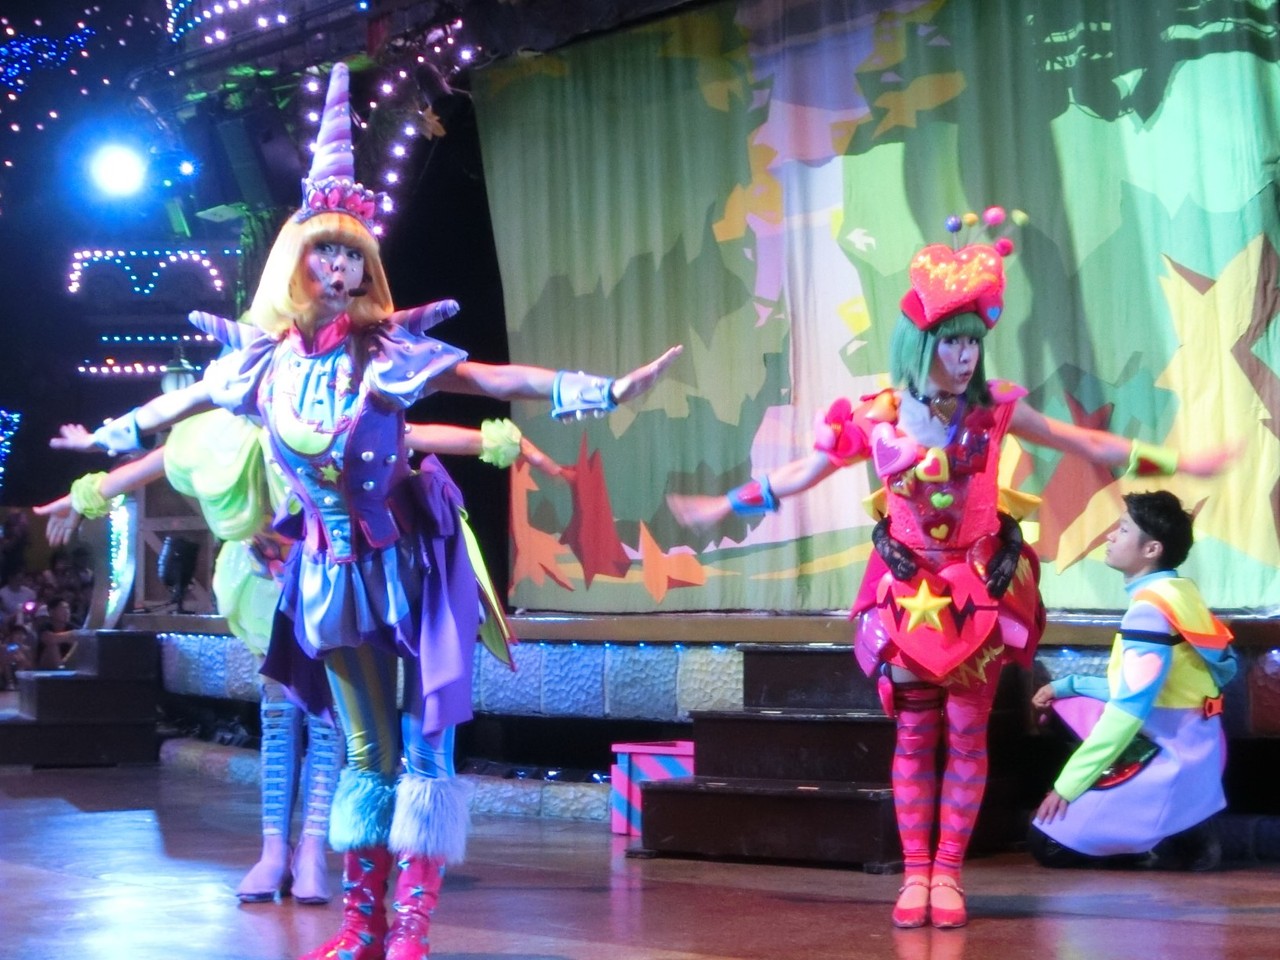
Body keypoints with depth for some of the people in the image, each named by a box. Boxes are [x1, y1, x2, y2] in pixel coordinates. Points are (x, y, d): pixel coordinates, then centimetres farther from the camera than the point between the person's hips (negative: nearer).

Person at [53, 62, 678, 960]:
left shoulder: (387, 348, -12)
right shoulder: (267, 357, -1)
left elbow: (491, 377, -18)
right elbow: (187, 399, 18)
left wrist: (597, 390, -28)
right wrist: (112, 434, 32)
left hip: (404, 558, -3)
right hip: (333, 567, 4)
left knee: (420, 737, -5)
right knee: (364, 746, 10)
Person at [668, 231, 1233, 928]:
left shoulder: (993, 408, -9)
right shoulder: (874, 419, -9)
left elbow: (1083, 443, 1)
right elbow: (804, 472, 5)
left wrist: (1172, 463, 1)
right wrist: (725, 507, 9)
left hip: (980, 586, 0)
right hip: (911, 588, 0)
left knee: (966, 735, 3)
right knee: (915, 735, 5)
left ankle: (947, 873, 11)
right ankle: (914, 873, 12)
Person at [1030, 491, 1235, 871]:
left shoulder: (1150, 609, -19)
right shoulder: (1176, 594, 9)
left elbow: (1130, 707, -23)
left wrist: (1068, 785, -18)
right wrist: (1068, 685, 17)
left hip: (1170, 766, -9)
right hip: (1185, 753, 9)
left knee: (1048, 844, -6)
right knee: (1066, 703, 22)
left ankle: (1180, 840, -3)